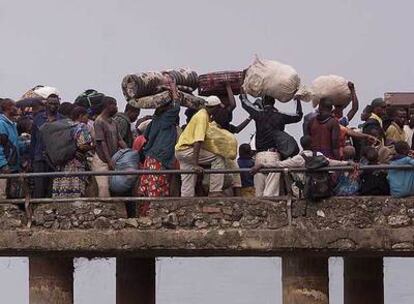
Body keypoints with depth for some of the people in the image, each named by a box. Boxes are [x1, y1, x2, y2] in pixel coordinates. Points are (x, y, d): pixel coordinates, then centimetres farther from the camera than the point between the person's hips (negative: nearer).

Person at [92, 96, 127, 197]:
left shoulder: (113, 122, 15)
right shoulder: (99, 122, -11)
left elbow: (119, 140, 14)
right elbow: (101, 143, -16)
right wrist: (109, 161, -20)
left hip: (112, 160, 8)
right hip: (102, 160, -8)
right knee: (104, 187, -15)